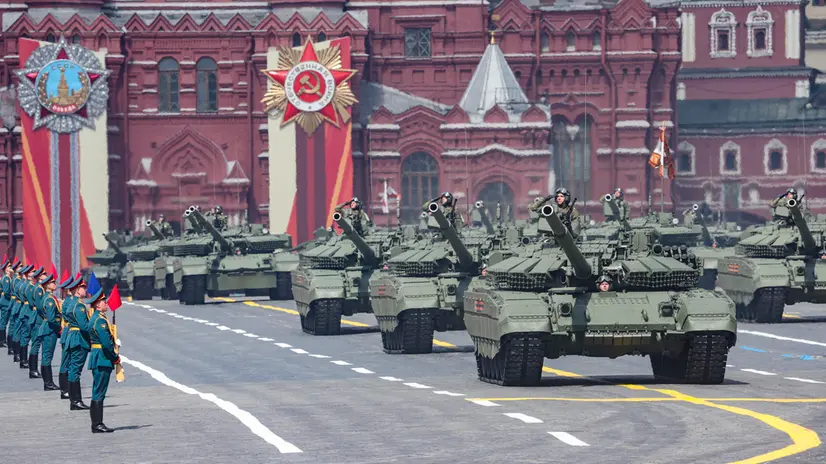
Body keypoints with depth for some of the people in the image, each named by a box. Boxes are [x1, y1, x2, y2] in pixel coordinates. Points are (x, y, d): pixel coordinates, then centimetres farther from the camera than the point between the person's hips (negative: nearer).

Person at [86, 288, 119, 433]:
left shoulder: (95, 318, 16)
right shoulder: (100, 320, -17)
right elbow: (106, 342, -21)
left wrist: (114, 357, 11)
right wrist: (115, 357, -10)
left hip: (99, 359, 10)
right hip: (102, 360, -10)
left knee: (98, 393, 12)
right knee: (99, 394, -7)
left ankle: (97, 424, 16)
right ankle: (97, 425, -6)